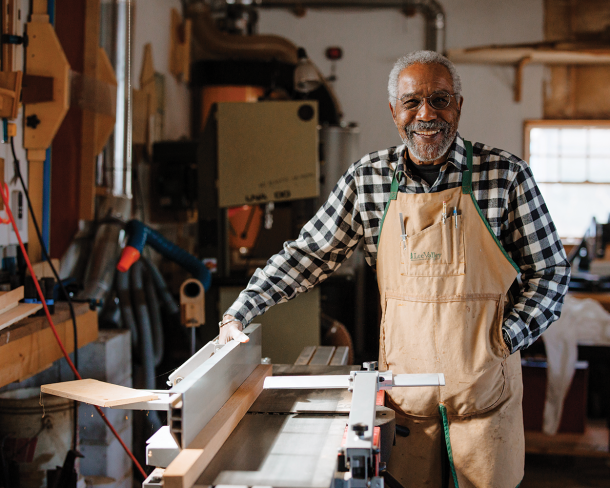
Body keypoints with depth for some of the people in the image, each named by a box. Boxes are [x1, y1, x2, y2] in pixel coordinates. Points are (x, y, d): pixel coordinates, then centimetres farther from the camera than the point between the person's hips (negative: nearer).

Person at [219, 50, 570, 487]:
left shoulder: (506, 175, -6)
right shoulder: (367, 179, -1)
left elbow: (551, 271, -1)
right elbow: (307, 255, 3)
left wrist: (504, 338, -11)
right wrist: (238, 314, -4)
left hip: (484, 387, -1)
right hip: (404, 388, 2)